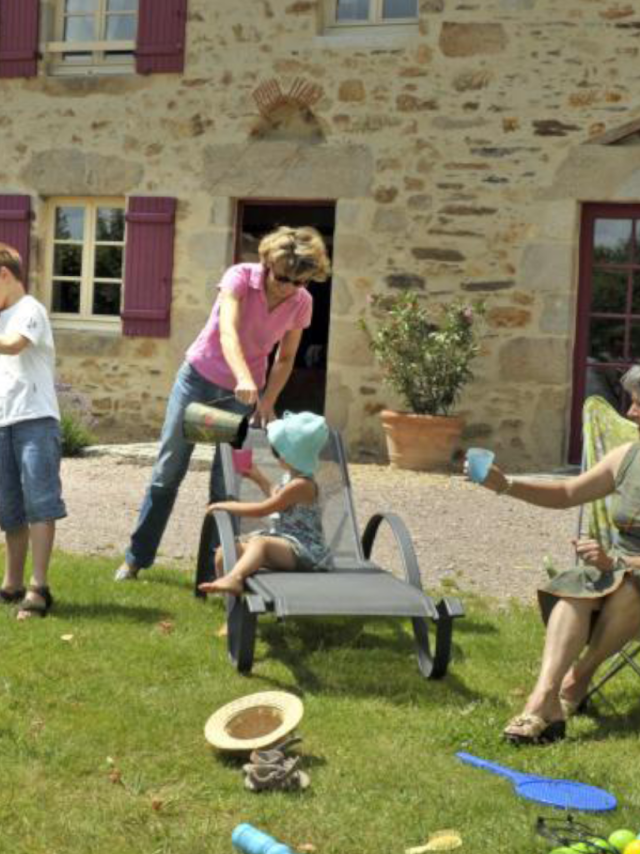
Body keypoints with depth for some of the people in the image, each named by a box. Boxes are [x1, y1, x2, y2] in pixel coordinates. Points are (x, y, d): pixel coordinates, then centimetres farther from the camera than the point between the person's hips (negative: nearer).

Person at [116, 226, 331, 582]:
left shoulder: (301, 302, -9)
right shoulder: (240, 277, -21)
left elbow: (285, 359, 0)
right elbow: (227, 332, -36)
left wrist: (267, 403, -14)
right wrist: (243, 378, -52)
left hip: (244, 392, 2)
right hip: (199, 377, -2)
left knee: (226, 482, 0)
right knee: (168, 469, 5)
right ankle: (137, 557, 18)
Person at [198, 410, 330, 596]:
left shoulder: (301, 485, -18)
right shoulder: (290, 478, 12)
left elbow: (261, 510, -18)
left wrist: (226, 505, -10)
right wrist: (259, 478, 38)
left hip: (302, 551, -10)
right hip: (284, 544, 10)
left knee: (259, 541, -39)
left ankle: (234, 578, -61)